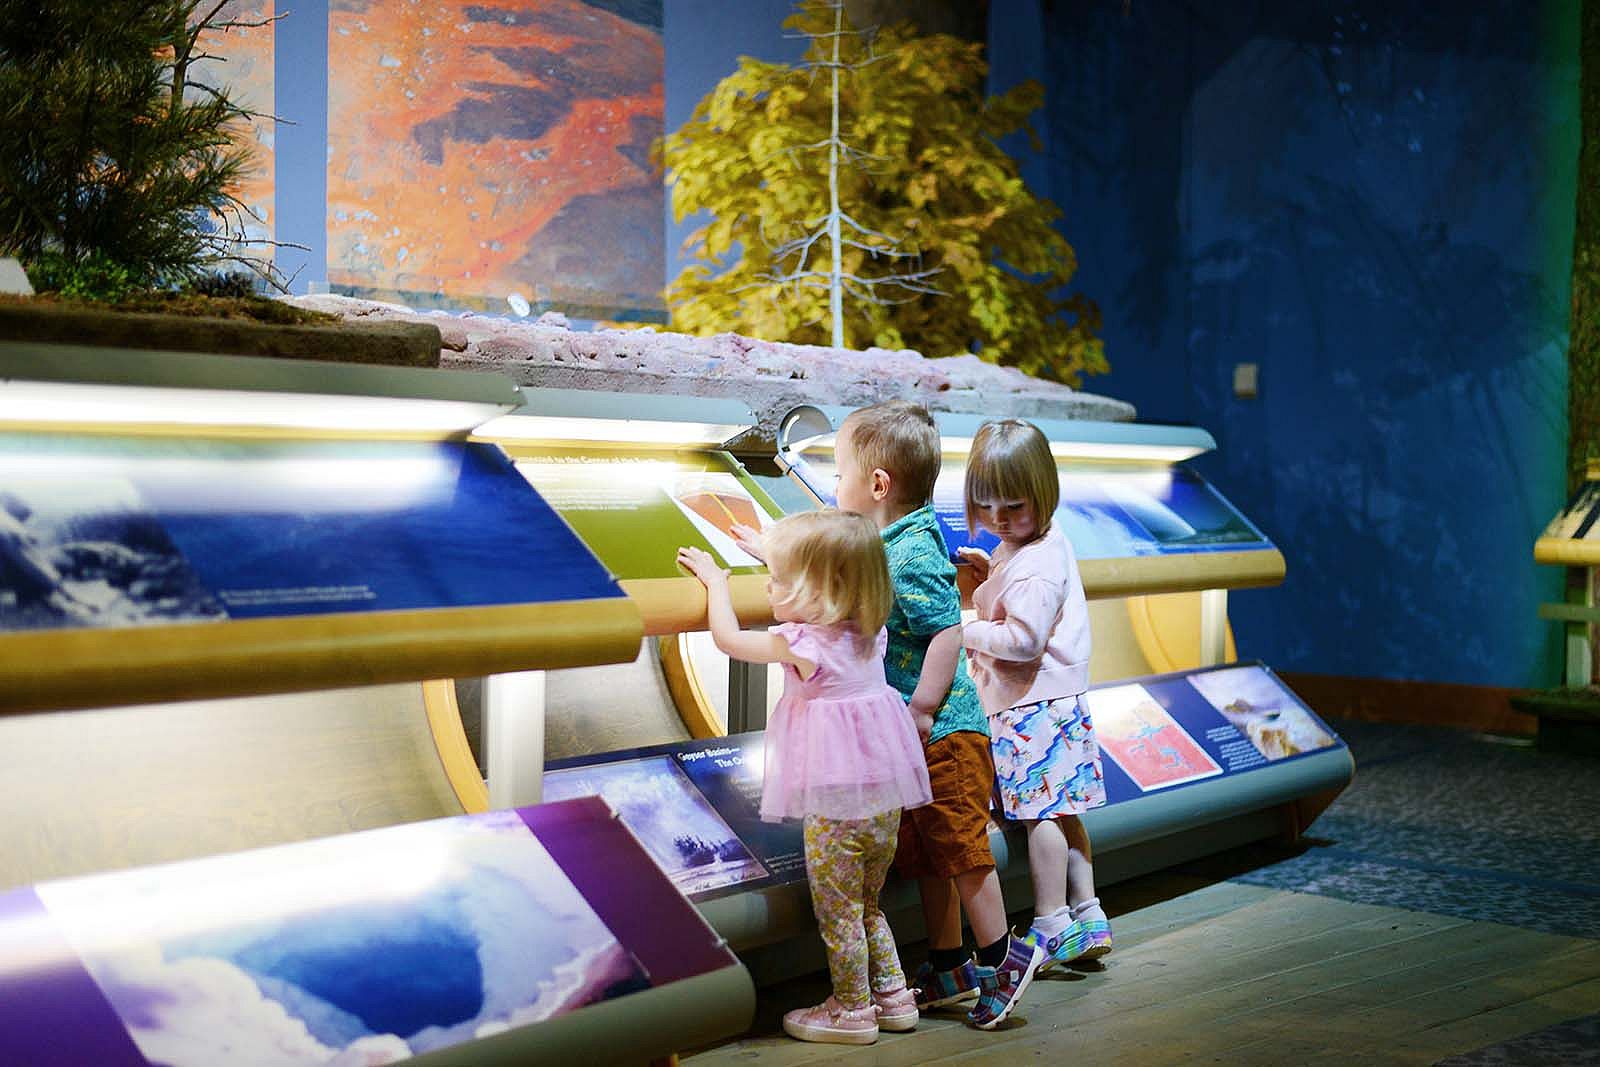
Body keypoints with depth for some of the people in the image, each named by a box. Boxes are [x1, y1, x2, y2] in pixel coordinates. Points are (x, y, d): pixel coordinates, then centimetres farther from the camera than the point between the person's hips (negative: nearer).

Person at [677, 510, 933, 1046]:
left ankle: (852, 1009, 18)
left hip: (836, 805, -8)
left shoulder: (800, 644, -17)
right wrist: (783, 554, 31)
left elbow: (727, 637, -4)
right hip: (886, 798, 8)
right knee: (867, 905, 22)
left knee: (837, 911, 8)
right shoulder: (870, 634, 4)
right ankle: (893, 996, 28)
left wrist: (716, 580, 10)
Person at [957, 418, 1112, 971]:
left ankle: (1052, 928, 3)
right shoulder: (1031, 545, 12)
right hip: (1047, 701, 11)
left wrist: (965, 631, -15)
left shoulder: (1035, 564, -20)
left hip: (1032, 707, -11)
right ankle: (1088, 918, 20)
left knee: (1040, 812, -4)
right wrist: (990, 573, 14)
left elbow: (1023, 638, -25)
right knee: (1059, 812, 14)